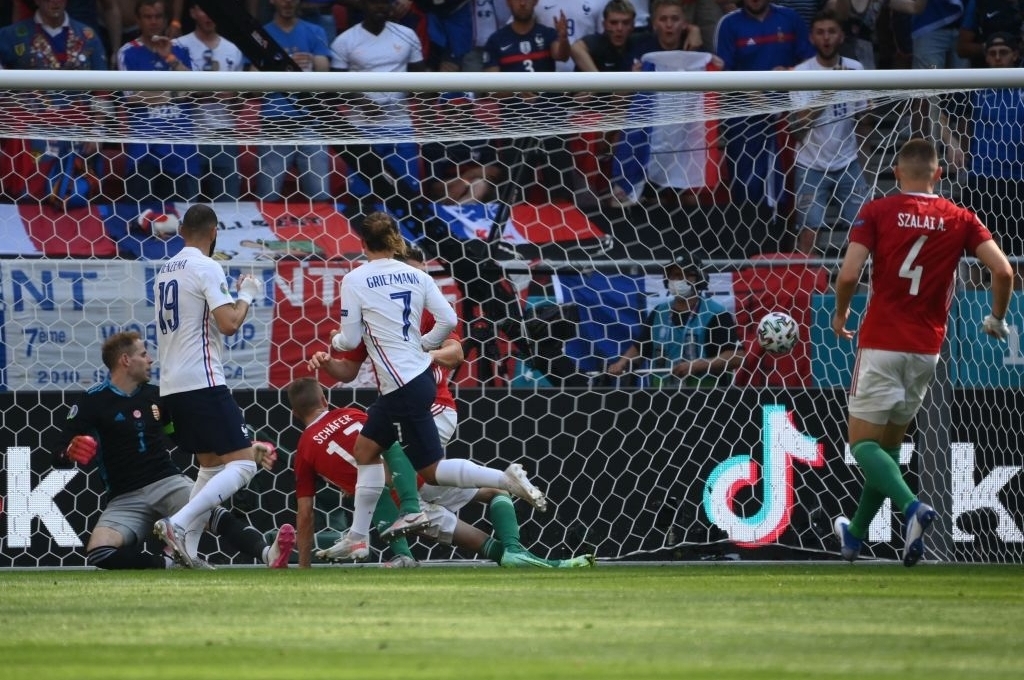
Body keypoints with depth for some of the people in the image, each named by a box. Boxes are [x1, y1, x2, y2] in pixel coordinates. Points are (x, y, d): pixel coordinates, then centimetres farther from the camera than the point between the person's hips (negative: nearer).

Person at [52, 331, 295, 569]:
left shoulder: (155, 395, 10)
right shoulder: (92, 402, -3)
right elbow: (58, 456, -5)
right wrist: (71, 451, -30)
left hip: (168, 483, 2)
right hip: (125, 499, -2)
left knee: (208, 509, -31)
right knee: (98, 553, -28)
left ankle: (268, 554, -49)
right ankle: (172, 565, -14)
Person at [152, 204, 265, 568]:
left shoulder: (165, 269, 15)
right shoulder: (206, 267, -10)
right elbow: (228, 323, -19)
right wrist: (247, 295, -1)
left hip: (171, 385, 9)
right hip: (202, 383, -9)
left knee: (211, 465, 20)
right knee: (242, 464, -10)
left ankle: (184, 551, 9)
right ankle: (177, 525, -26)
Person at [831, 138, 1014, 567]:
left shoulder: (877, 213, -4)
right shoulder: (961, 220, 3)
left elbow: (848, 274, -13)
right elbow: (1003, 270, -6)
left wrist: (840, 313, 7)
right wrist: (997, 319, 12)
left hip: (881, 342, -4)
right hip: (927, 348, 4)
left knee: (864, 441, 0)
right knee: (889, 442, 18)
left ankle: (911, 506, -27)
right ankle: (855, 535, 27)